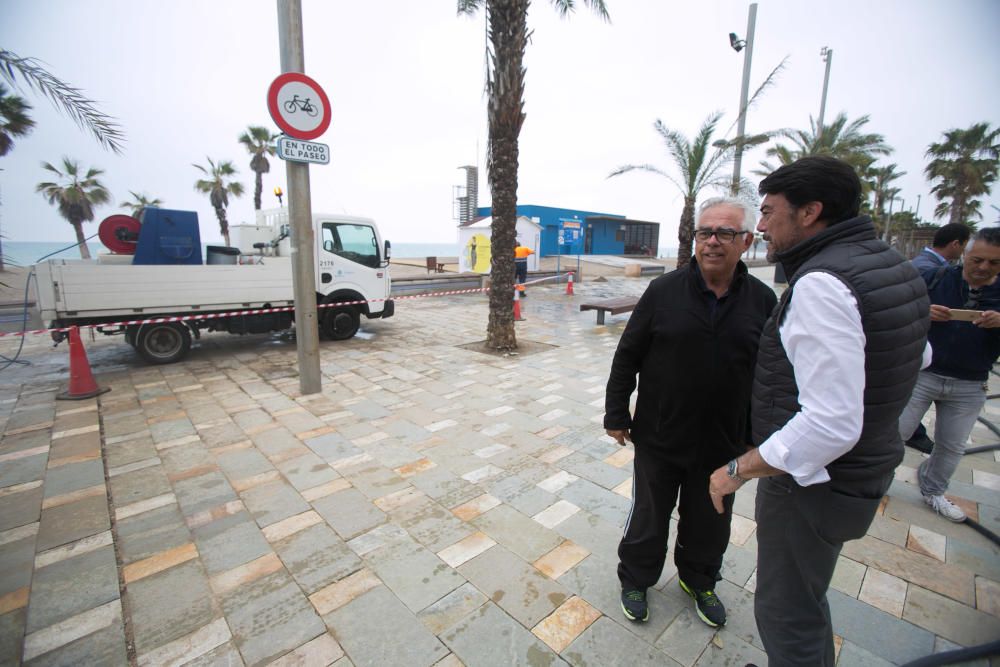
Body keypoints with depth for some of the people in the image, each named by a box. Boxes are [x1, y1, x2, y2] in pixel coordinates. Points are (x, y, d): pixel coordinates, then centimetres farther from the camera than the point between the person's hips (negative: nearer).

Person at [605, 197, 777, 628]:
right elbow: (626, 356, -6)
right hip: (659, 438, -2)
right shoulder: (664, 290, -9)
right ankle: (636, 579, 41)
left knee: (709, 523, 22)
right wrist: (616, 415, -5)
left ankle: (699, 580, 49)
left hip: (723, 443, 2)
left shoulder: (762, 300, -3)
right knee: (648, 516, 16)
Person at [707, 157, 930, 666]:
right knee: (806, 595, 29)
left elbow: (831, 424, -32)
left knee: (786, 615, 11)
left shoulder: (821, 284, -27)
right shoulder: (895, 266, 4)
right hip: (865, 471, 10)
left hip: (811, 484, -9)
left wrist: (737, 470, -23)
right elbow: (920, 356, 20)